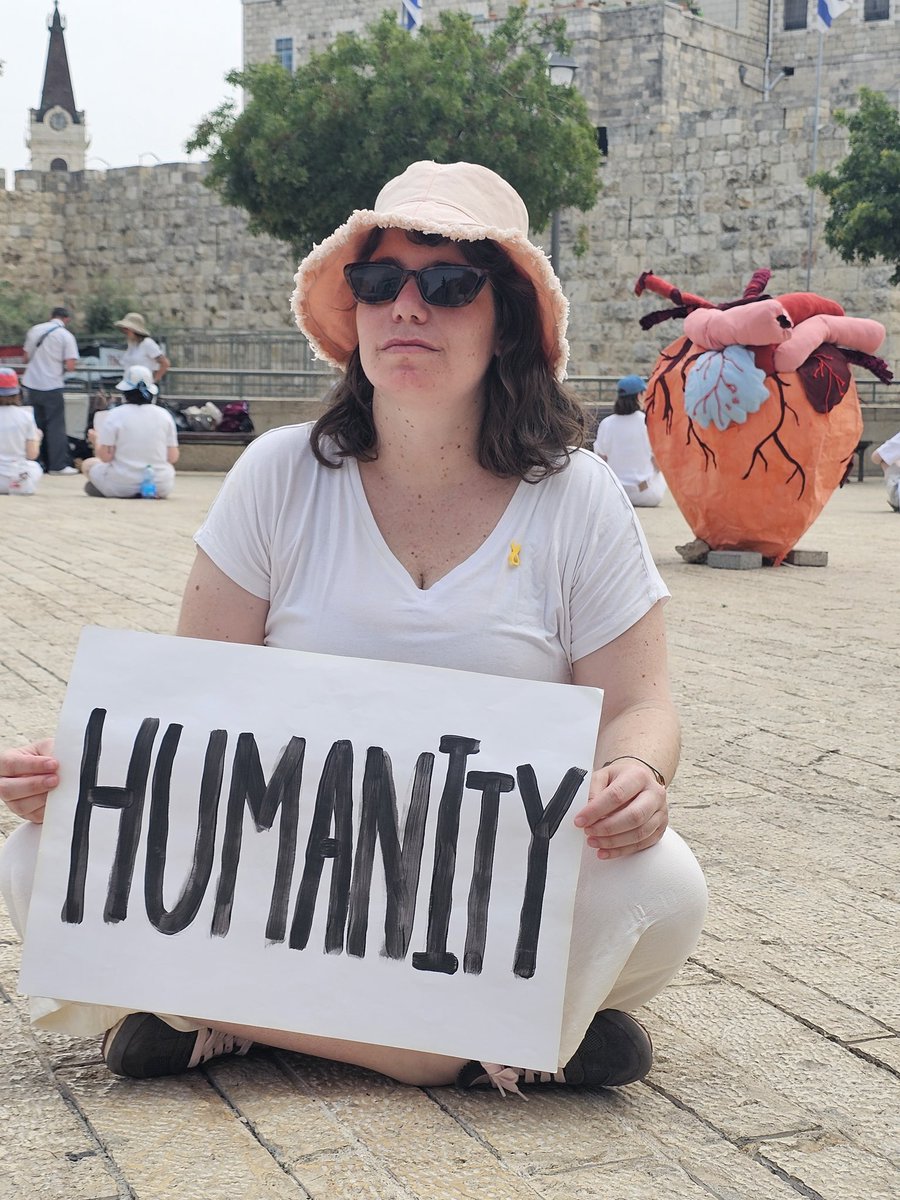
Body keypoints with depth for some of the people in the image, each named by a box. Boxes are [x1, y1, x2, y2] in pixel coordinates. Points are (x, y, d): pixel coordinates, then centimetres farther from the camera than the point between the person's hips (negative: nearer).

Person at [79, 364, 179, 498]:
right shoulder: (164, 415, -1)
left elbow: (106, 456, -10)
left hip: (121, 486, -2)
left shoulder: (113, 415, -9)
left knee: (87, 464, 24)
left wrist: (96, 440, 11)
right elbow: (173, 458, 0)